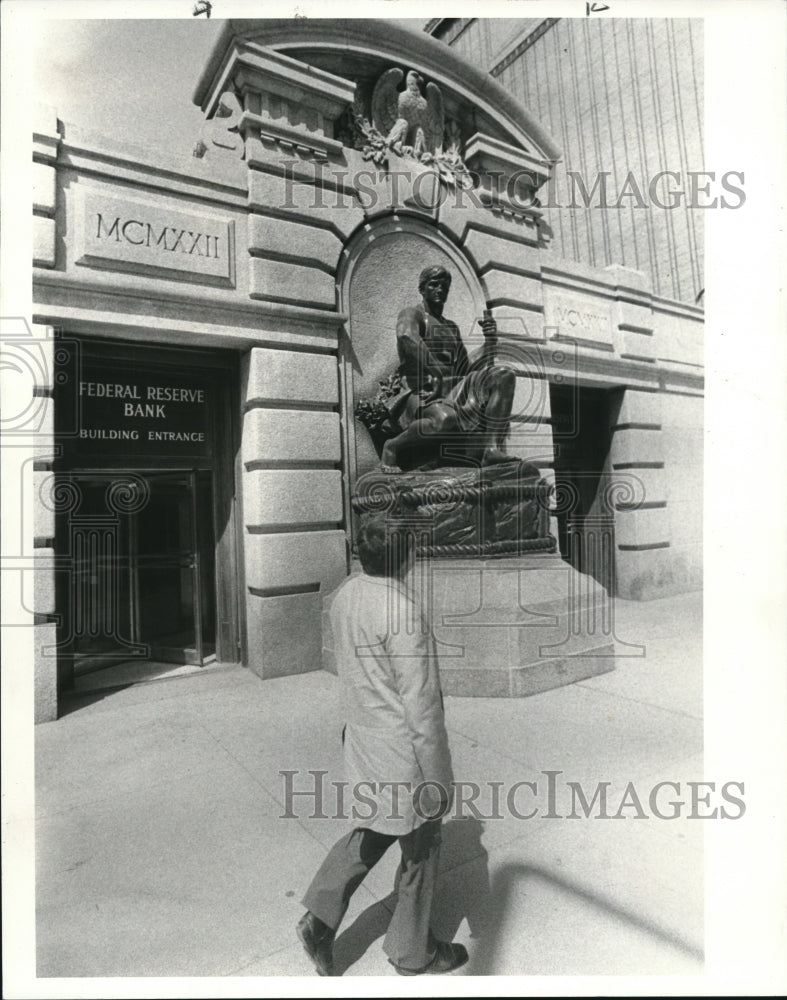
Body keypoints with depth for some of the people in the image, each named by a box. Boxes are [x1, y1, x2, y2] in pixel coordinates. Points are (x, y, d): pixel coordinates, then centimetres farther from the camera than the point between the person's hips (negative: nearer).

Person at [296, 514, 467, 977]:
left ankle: (321, 917, 25)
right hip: (404, 752, -7)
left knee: (374, 829, 29)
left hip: (364, 741, 7)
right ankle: (413, 951, 38)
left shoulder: (344, 595, -4)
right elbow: (421, 705, -24)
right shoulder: (402, 613, -29)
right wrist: (437, 780, -13)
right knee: (420, 847, 17)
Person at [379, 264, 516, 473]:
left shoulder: (452, 327, 27)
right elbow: (406, 337, -22)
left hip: (454, 393, 7)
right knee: (445, 418, -41)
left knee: (503, 375, -13)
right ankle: (392, 448, -14)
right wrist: (436, 372, -28)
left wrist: (490, 342, 8)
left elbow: (468, 372, 22)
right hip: (422, 394, -6)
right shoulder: (412, 314, 6)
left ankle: (492, 448, -25)